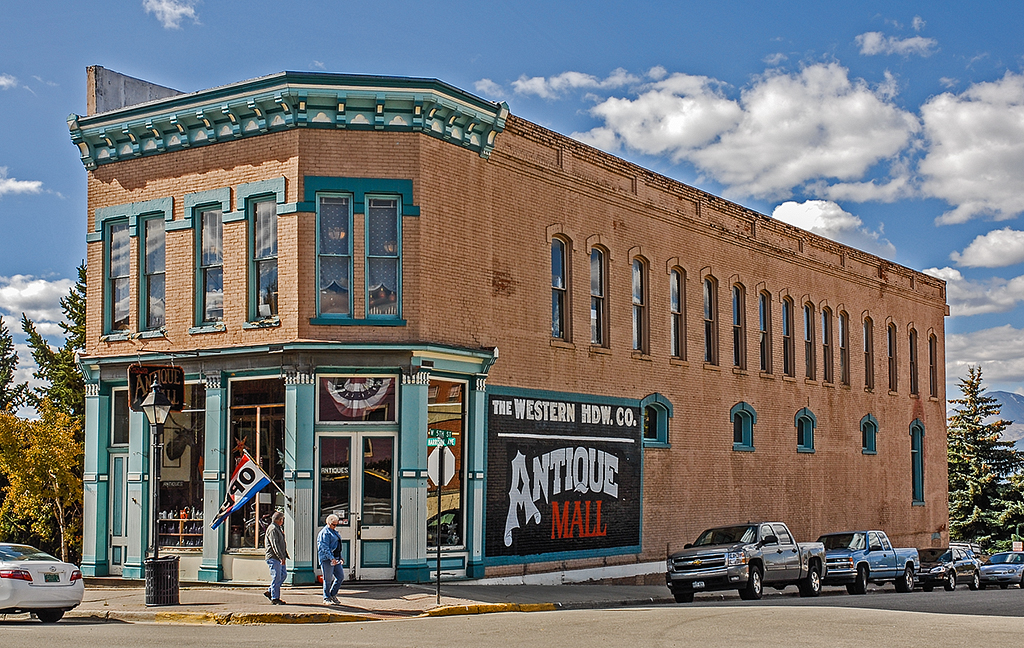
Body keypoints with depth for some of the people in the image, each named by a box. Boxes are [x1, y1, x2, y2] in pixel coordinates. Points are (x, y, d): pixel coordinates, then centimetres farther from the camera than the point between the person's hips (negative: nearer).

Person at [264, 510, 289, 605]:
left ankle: (269, 592, 18)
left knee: (283, 574, 11)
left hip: (279, 558, 10)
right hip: (274, 558, -10)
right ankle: (275, 598, -1)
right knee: (276, 577, -7)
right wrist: (281, 557, -25)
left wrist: (285, 555, 23)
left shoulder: (278, 528, 20)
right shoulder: (272, 529, -14)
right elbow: (275, 545, -21)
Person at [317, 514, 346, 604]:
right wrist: (331, 558, -25)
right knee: (328, 579, -4)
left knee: (341, 577, 5)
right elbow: (324, 547, -18)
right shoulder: (325, 533, -10)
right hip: (327, 559, -9)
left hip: (335, 558, 9)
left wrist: (340, 558, 23)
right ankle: (326, 598, 6)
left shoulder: (334, 532, 20)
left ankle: (333, 595, 17)